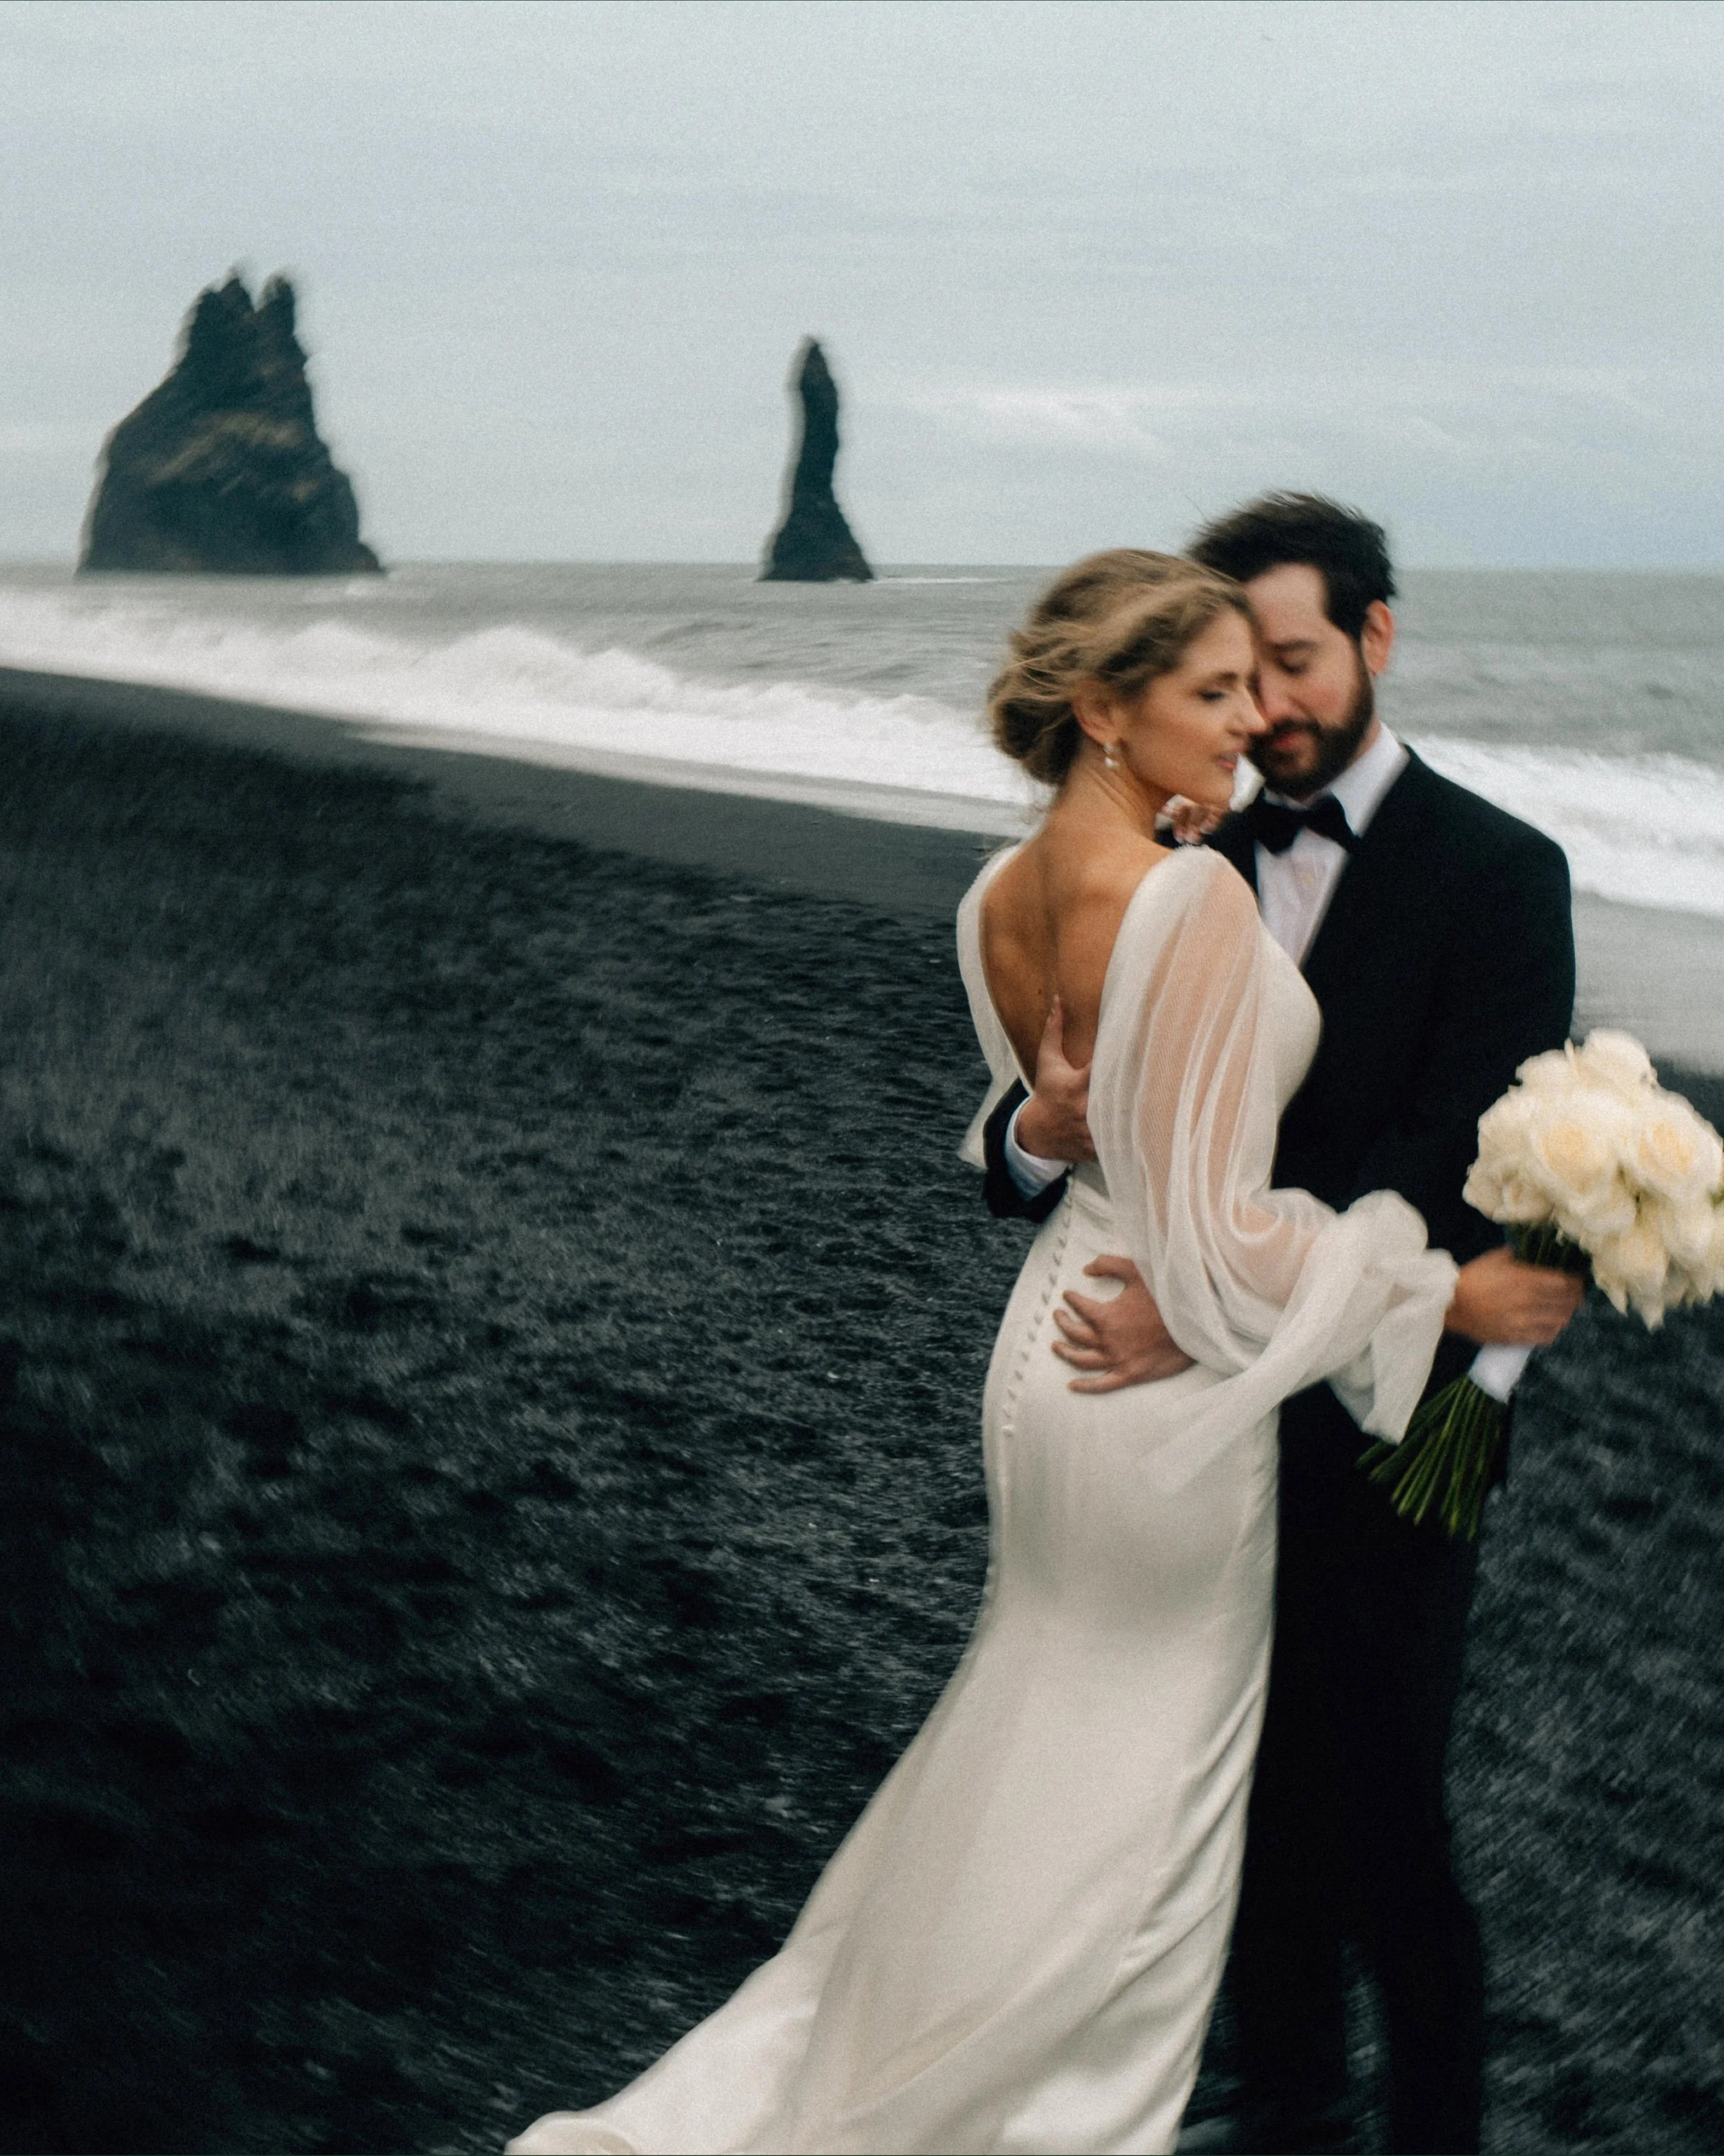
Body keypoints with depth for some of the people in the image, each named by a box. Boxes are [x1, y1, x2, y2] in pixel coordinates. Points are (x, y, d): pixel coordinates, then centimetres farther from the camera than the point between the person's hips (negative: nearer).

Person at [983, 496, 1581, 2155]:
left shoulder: (1495, 873, -10)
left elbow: (1447, 1171, -20)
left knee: (1381, 1837, 5)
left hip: (1375, 1431, -5)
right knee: (1256, 1803, 20)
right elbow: (1027, 1152, 1)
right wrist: (1044, 1132, -24)